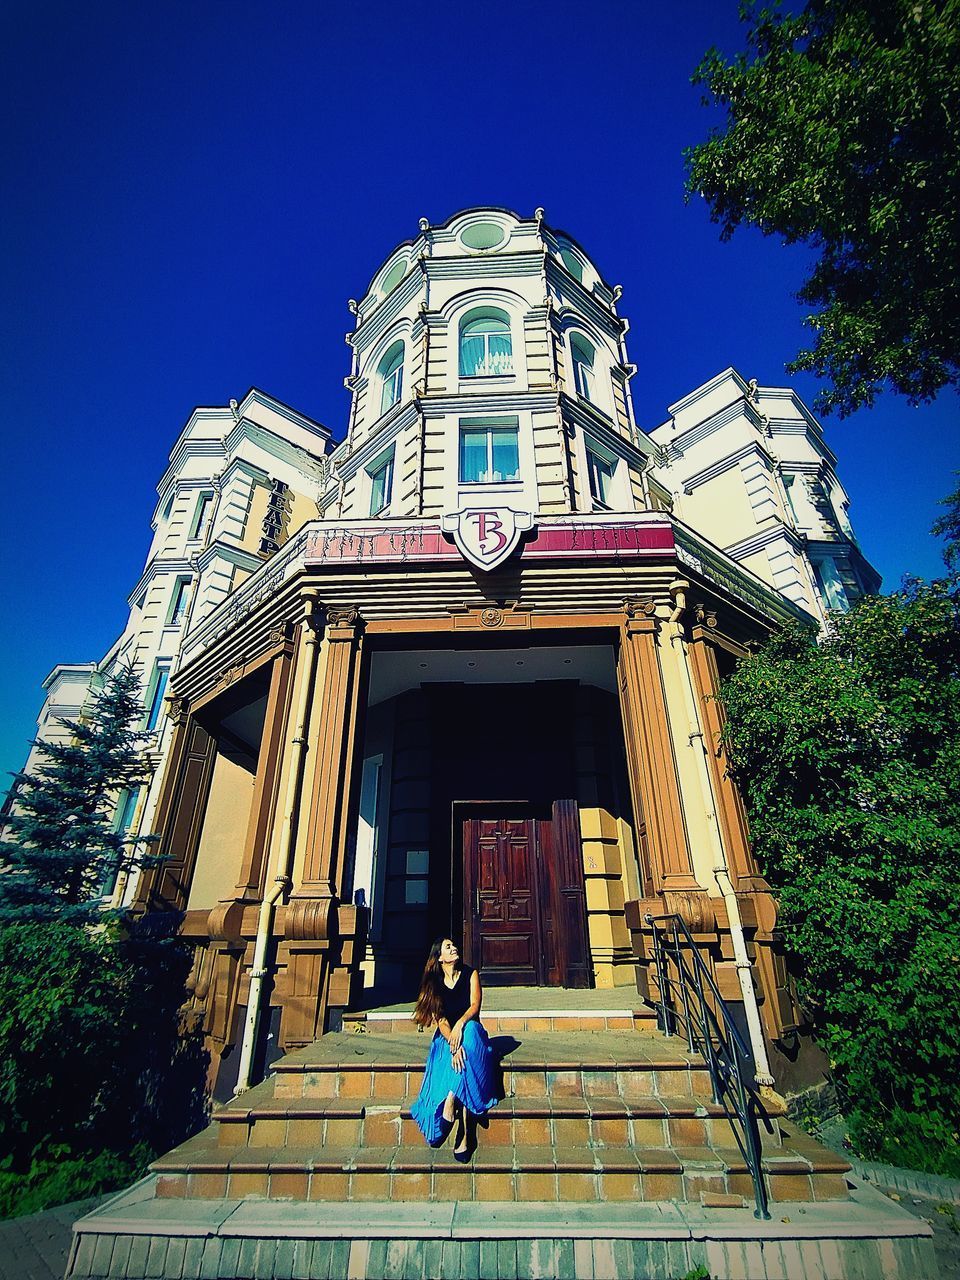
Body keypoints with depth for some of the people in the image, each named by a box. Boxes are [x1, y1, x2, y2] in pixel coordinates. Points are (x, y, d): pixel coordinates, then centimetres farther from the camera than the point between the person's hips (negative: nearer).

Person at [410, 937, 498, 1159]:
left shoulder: (470, 974, 3)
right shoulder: (435, 983, 3)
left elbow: (475, 1006, -9)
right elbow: (440, 1019, -7)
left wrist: (460, 1024, -30)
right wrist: (453, 1044, -25)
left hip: (469, 1031, -1)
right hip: (445, 1038, 1)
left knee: (469, 1030, -36)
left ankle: (450, 1102, -38)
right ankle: (465, 1137, -34)